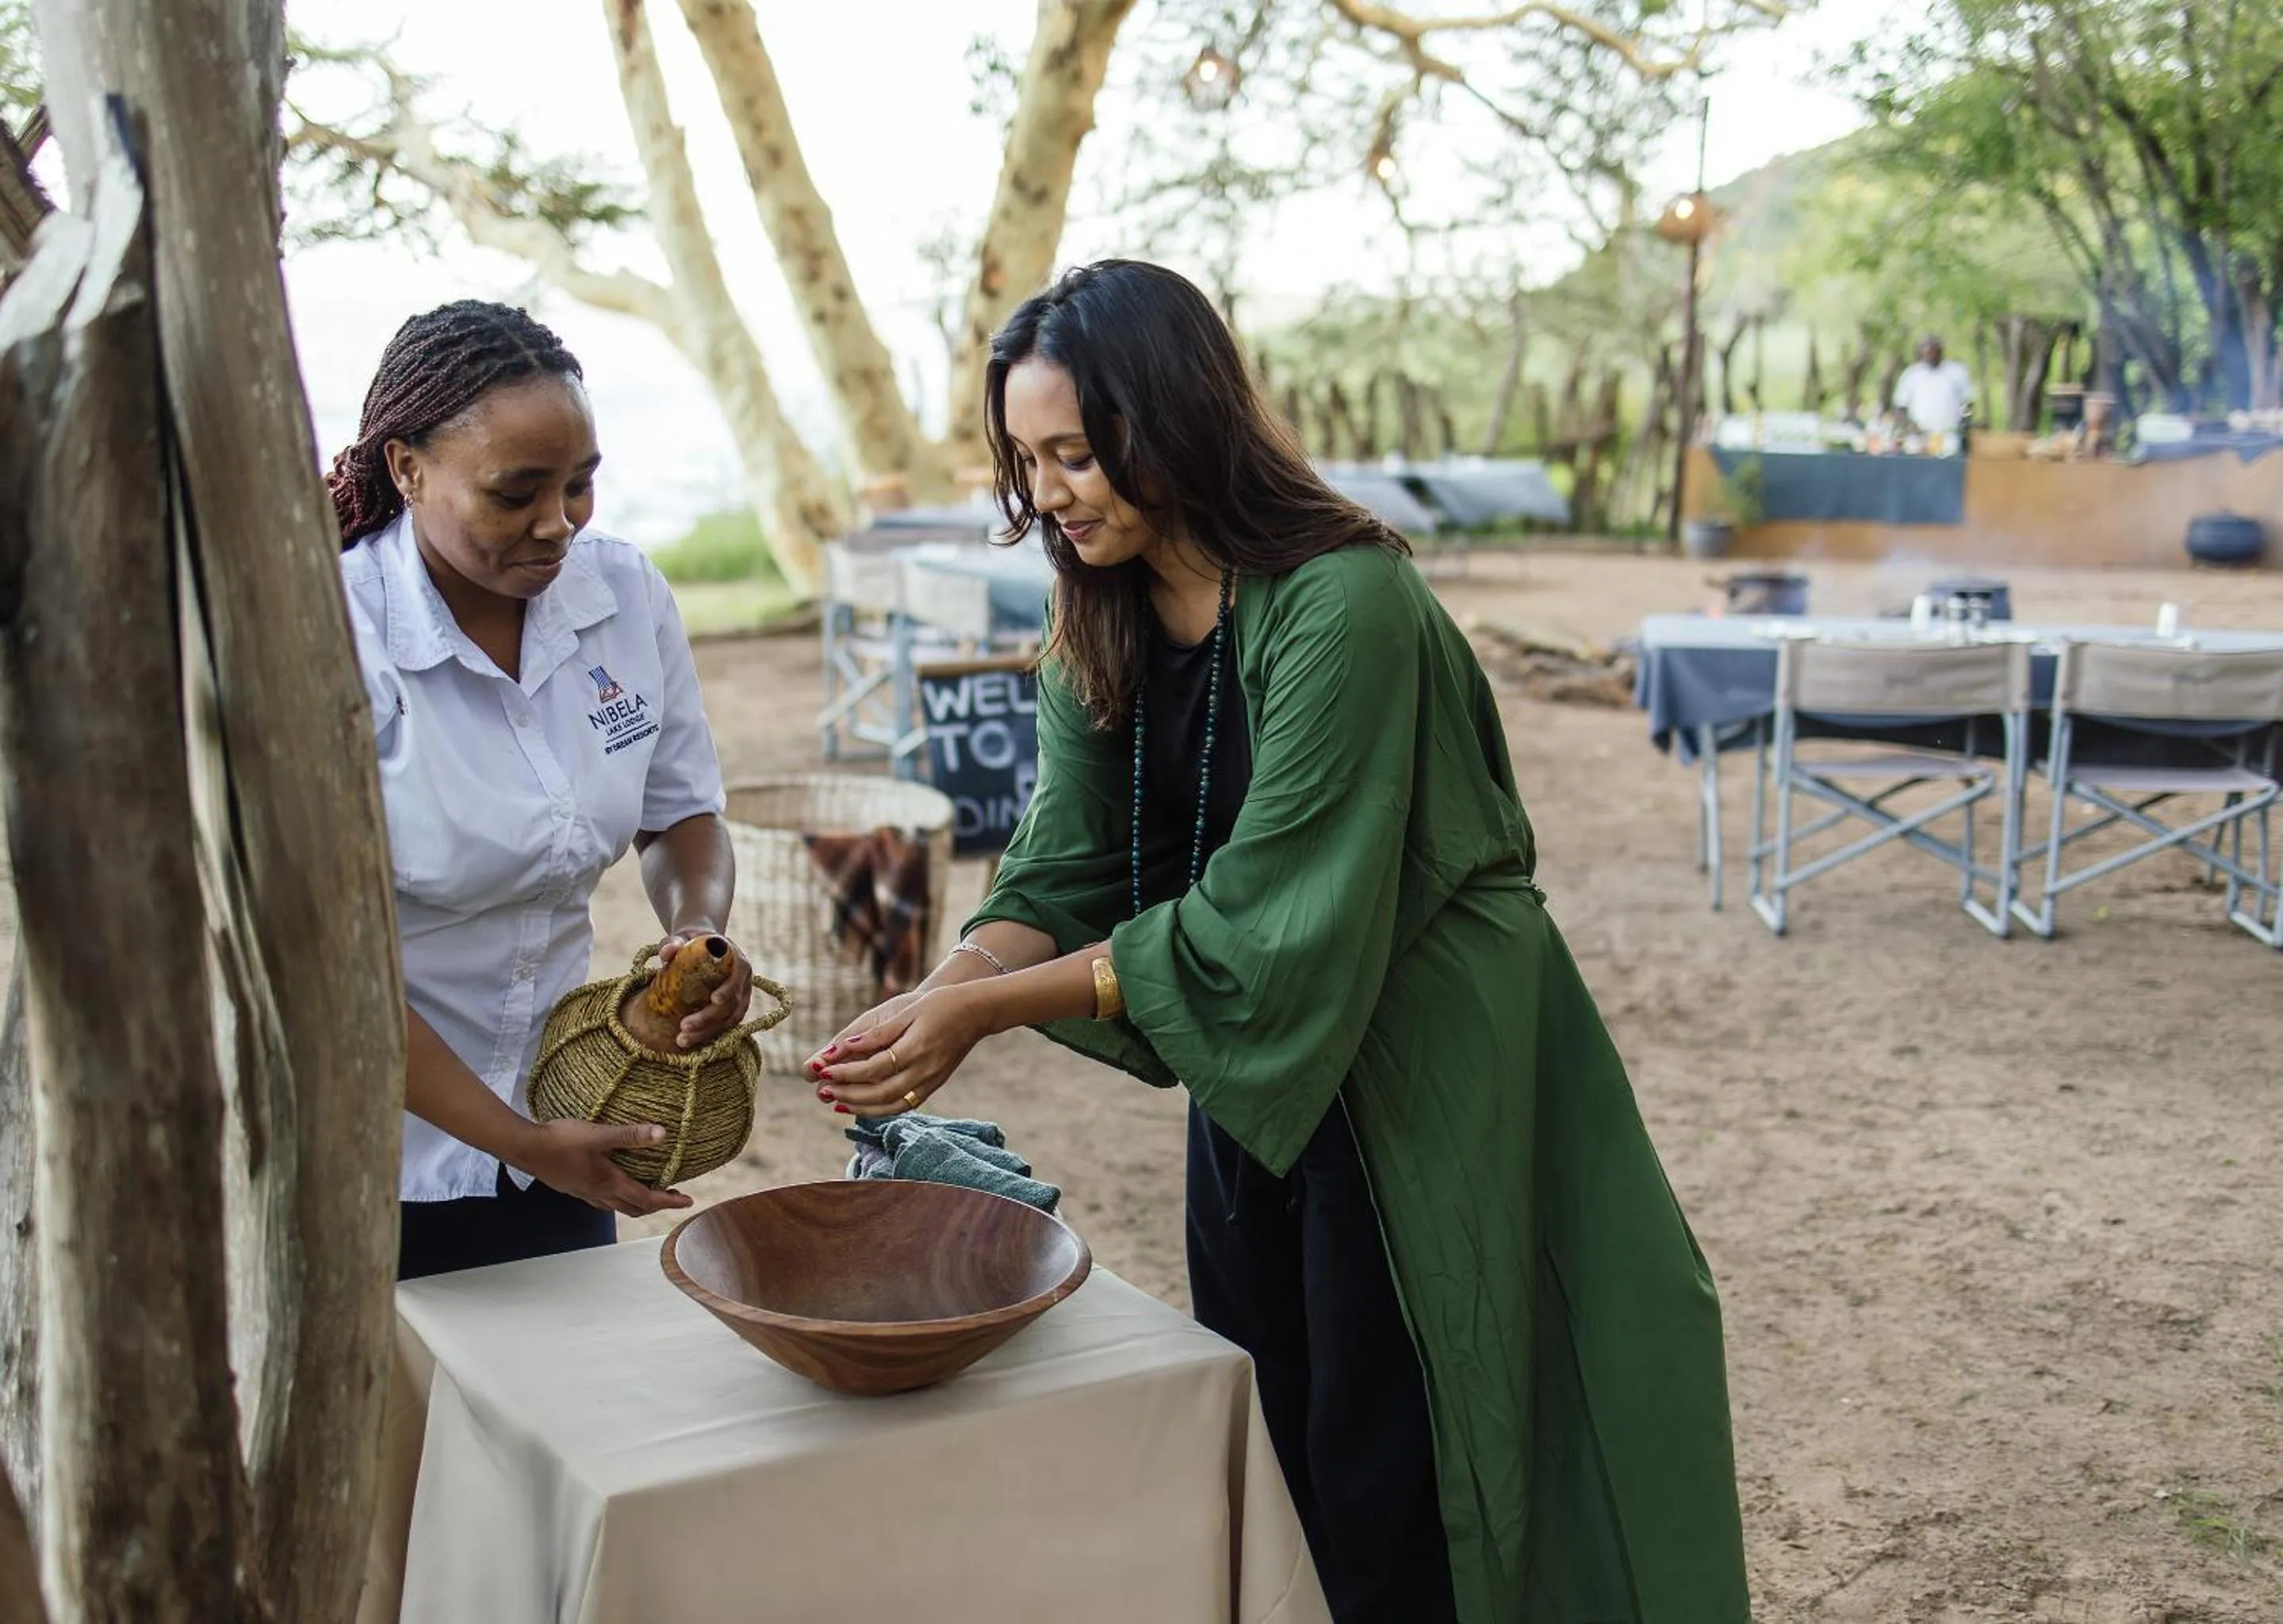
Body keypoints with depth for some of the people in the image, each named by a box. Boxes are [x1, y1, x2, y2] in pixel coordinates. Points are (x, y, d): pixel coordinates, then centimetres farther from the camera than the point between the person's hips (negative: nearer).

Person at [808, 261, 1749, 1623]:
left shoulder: (1339, 607, -26)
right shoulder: (1102, 628, -1)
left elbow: (1259, 923, -28)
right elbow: (1064, 878, -3)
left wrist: (984, 1012, -27)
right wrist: (932, 998, -21)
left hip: (1417, 1074, -7)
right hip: (1253, 1070, 7)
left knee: (1386, 1500, 5)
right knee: (1266, 1451, 18)